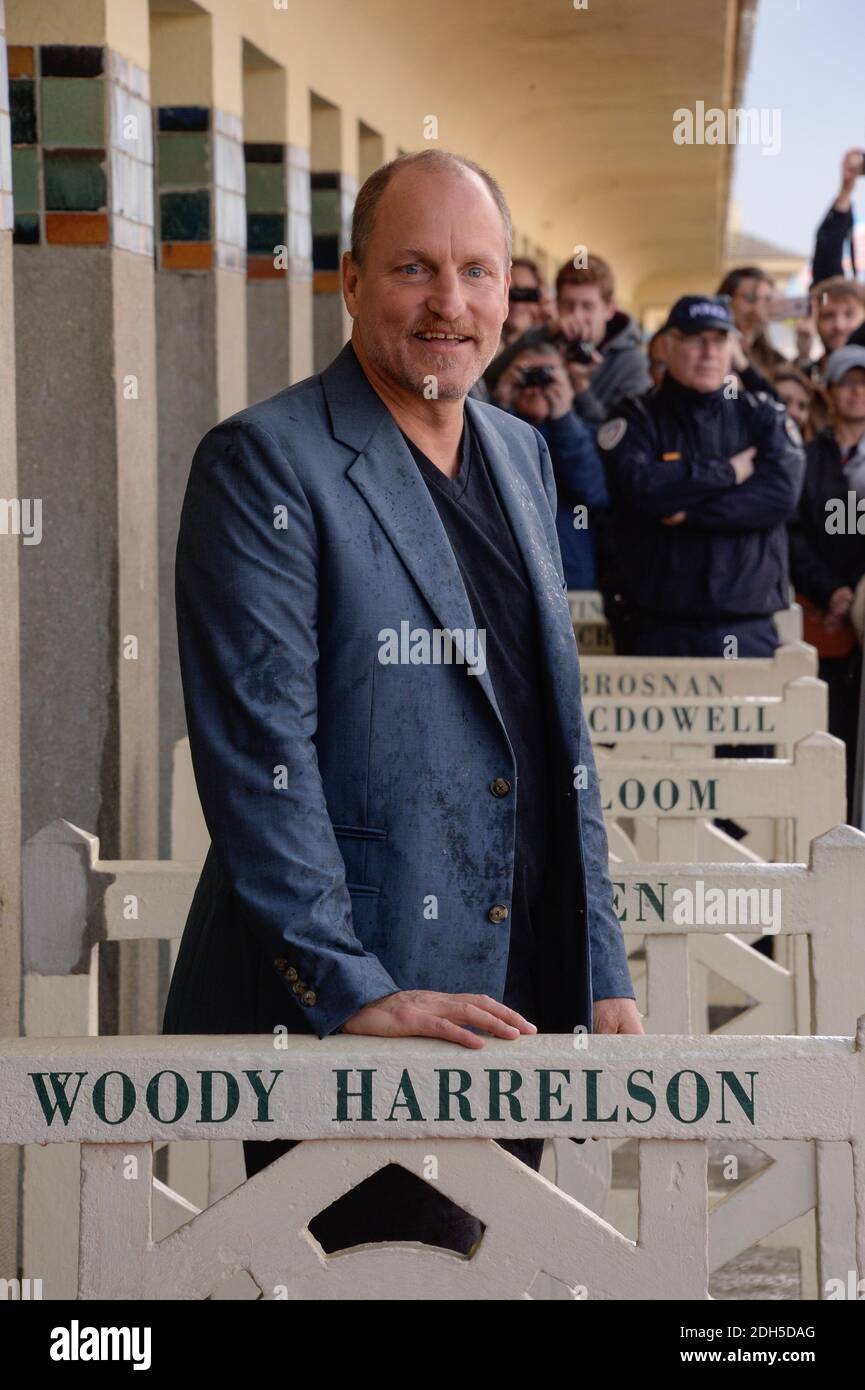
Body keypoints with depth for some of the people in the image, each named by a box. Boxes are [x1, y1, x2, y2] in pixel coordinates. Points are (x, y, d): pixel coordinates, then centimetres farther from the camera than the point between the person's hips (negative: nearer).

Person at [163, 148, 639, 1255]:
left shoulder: (521, 456, 15)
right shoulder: (264, 463, -9)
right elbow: (257, 757, -16)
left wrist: (601, 975, 13)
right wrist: (348, 989, -21)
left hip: (511, 1000, 7)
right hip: (332, 1019, -7)